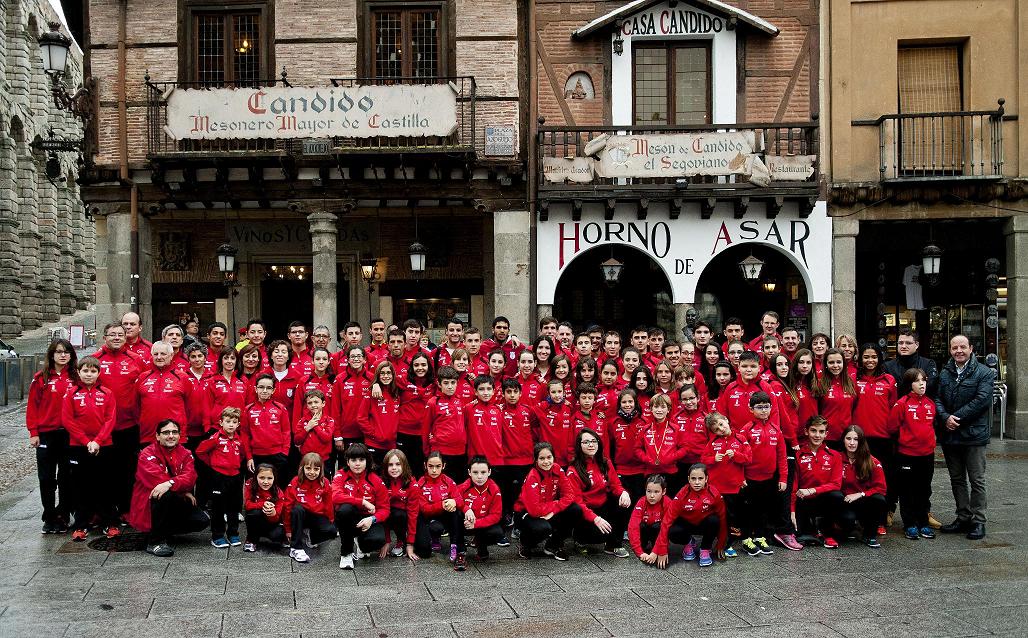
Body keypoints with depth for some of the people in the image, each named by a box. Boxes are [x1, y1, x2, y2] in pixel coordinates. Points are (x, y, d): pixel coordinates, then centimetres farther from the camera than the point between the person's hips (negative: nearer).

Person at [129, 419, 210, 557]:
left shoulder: (185, 454, 4)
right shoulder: (148, 454, -10)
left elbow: (190, 477, -15)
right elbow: (157, 480, -22)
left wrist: (170, 484, -36)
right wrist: (184, 492, -18)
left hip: (173, 506, 5)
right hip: (148, 506, -5)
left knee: (202, 520, -13)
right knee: (165, 495, -37)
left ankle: (165, 531, 10)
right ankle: (155, 541, -24)